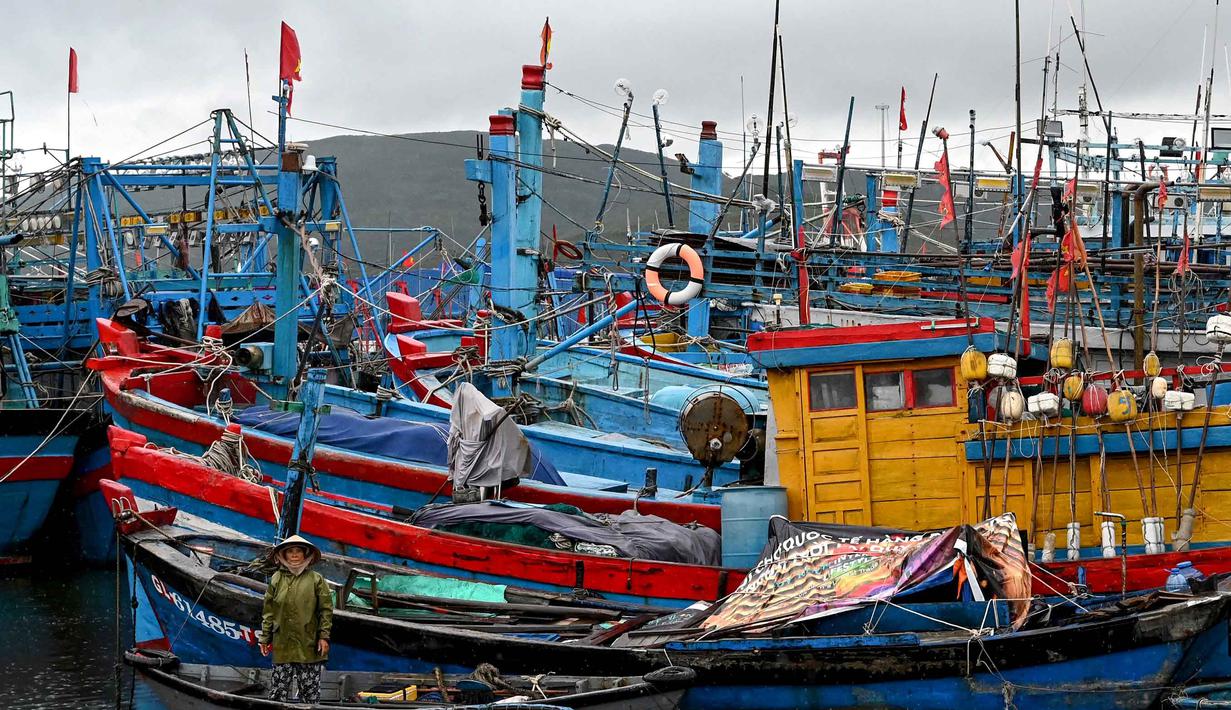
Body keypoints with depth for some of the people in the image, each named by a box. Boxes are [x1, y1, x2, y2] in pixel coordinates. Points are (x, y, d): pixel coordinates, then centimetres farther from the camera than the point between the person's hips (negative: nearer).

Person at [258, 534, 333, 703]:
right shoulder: (276, 579, 8)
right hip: (282, 645, 2)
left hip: (309, 645, -2)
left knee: (310, 691, 2)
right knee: (279, 689, 2)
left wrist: (324, 636, -5)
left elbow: (326, 610, 1)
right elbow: (268, 612, 10)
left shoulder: (316, 579, 3)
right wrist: (265, 638, 8)